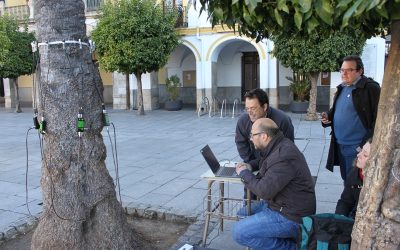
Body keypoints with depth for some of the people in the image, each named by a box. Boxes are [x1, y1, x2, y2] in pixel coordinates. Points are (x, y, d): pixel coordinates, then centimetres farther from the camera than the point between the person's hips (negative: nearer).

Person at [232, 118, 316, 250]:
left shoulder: (284, 156, -28)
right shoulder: (279, 147, 4)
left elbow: (264, 191, -27)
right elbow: (267, 178, 18)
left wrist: (244, 173, -11)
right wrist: (248, 167, 1)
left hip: (290, 216, -10)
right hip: (280, 204, 10)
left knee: (239, 232, -14)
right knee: (242, 214, 17)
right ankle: (284, 237, 12)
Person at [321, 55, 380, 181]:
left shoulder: (371, 88, -13)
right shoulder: (341, 88, 12)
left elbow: (378, 118, -17)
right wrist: (328, 116, 3)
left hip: (358, 147, -8)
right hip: (340, 145, 8)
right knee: (346, 180, 20)